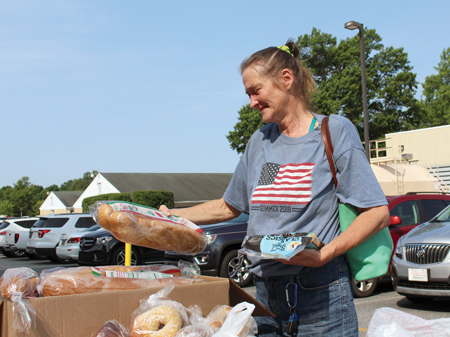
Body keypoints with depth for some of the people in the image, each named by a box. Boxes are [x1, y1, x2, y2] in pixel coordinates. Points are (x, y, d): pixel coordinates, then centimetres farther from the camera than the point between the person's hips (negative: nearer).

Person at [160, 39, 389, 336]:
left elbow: (378, 213, -9)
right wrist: (173, 216, 12)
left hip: (320, 296, -4)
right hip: (266, 293, 5)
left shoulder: (335, 131, -3)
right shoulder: (259, 142, 12)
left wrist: (324, 254, -21)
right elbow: (229, 206, 22)